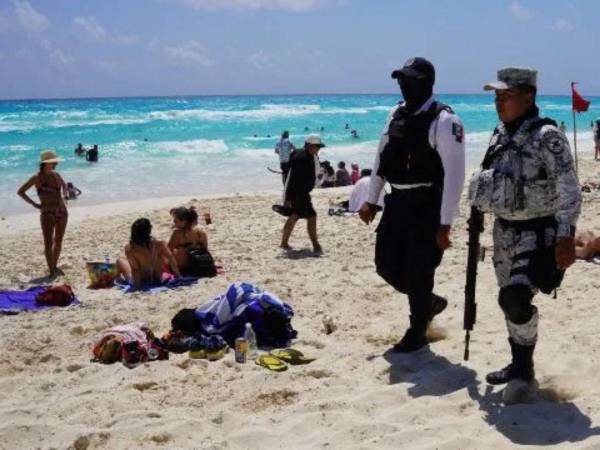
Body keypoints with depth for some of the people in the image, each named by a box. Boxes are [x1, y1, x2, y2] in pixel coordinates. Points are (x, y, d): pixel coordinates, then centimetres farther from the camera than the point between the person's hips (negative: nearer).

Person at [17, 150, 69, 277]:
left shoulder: (56, 174, 7)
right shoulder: (37, 178, -8)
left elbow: (64, 185, 29)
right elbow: (20, 192, -7)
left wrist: (63, 196, 12)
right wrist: (35, 204, -10)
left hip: (62, 212, 6)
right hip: (47, 213, -6)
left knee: (58, 241, 12)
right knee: (48, 243, -6)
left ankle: (55, 266, 25)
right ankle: (51, 271, -4)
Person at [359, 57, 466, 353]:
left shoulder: (444, 121, -15)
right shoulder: (396, 115, 8)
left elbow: (454, 174, -17)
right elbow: (381, 159, 17)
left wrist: (445, 224, -20)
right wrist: (371, 200, 15)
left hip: (427, 207, -7)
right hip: (397, 203, 7)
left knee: (418, 272, 0)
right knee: (386, 264, 10)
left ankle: (417, 331, 21)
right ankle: (428, 302, 34)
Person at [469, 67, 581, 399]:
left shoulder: (547, 137, -16)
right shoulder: (501, 134, 6)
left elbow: (569, 190, -21)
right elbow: (487, 177, 18)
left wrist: (566, 235, -30)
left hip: (538, 232, -7)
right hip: (505, 230, 7)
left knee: (516, 298, -20)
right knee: (509, 300, 15)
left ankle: (525, 369, 1)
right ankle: (519, 365, 34)